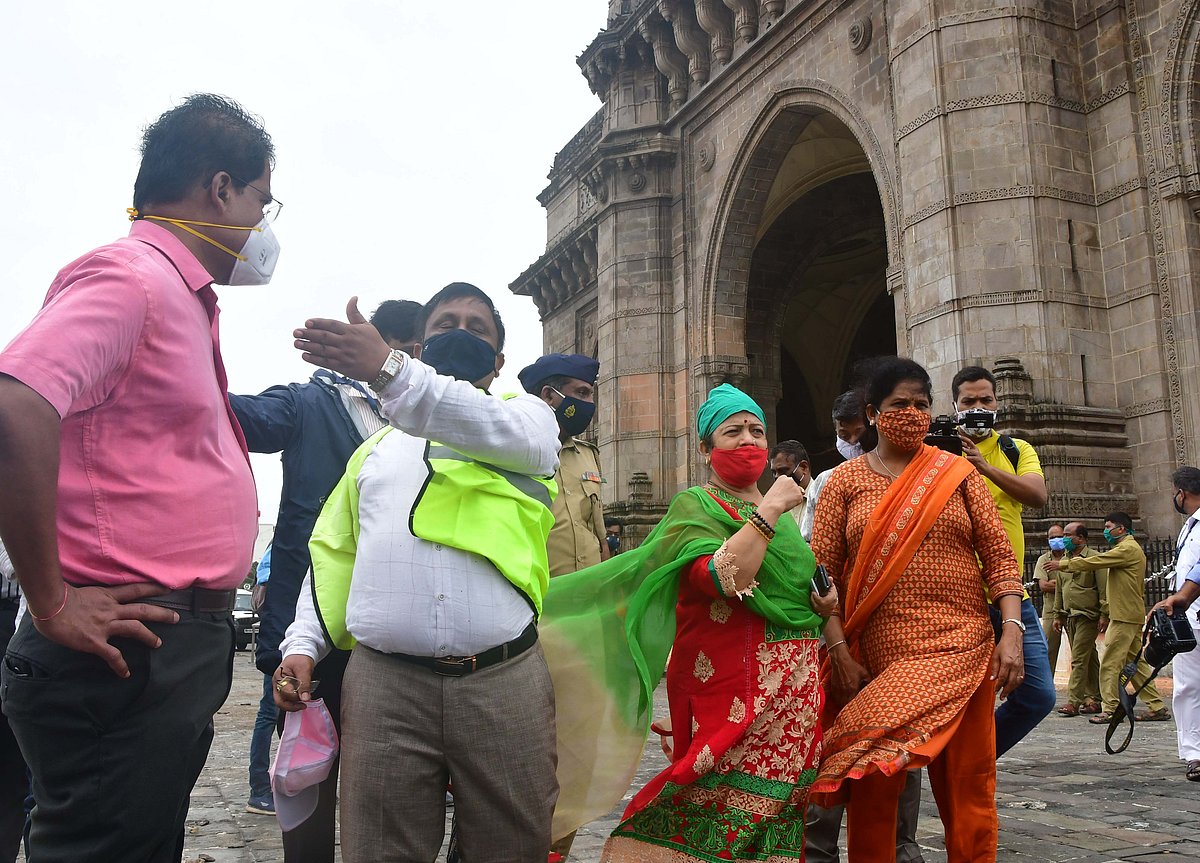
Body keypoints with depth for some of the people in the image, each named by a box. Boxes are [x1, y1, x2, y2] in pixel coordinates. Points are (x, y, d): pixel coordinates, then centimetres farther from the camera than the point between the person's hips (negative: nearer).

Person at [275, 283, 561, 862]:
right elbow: (333, 551, 21)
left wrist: (389, 372, -28)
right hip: (383, 683, 2)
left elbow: (504, 433, -14)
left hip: (504, 682, -2)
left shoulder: (529, 415, 12)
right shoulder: (378, 444, 23)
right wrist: (303, 644, 4)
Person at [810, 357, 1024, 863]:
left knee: (967, 789, 6)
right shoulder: (845, 480, 4)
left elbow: (999, 555, 4)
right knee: (871, 789, 5)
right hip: (876, 657, 0)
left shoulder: (957, 474, 7)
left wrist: (1012, 630, -9)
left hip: (961, 651, 1)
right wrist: (840, 652, -7)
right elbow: (822, 572, 0)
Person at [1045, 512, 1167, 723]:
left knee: (1109, 664, -8)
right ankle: (1157, 707, 14)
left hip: (1125, 617, -10)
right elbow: (1113, 587, 23)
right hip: (1127, 616, 10)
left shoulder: (1128, 549, -12)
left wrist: (1063, 564, -7)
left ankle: (1110, 709, -5)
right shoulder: (1126, 549, 21)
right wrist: (1106, 615, 22)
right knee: (1135, 662, 12)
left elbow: (1095, 562, -16)